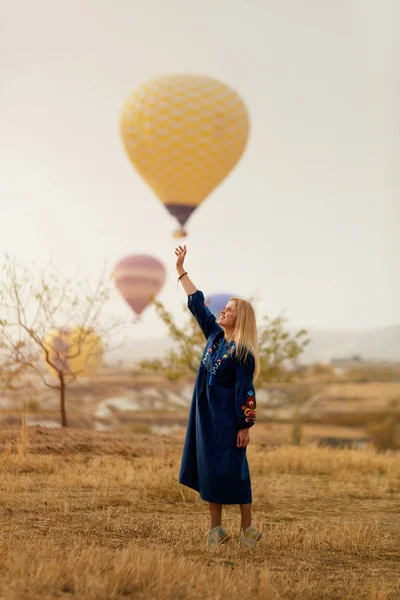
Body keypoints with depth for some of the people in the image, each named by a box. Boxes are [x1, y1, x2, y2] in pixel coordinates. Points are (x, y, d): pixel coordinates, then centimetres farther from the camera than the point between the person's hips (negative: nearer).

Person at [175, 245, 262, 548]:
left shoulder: (242, 353, -14)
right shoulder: (214, 335, 6)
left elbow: (245, 392, -15)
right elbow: (197, 304, 11)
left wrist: (246, 427, -16)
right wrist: (181, 270, 12)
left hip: (228, 420, -7)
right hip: (206, 415, 7)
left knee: (233, 471, -3)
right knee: (209, 469, 8)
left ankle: (248, 529, 9)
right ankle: (216, 529, 15)